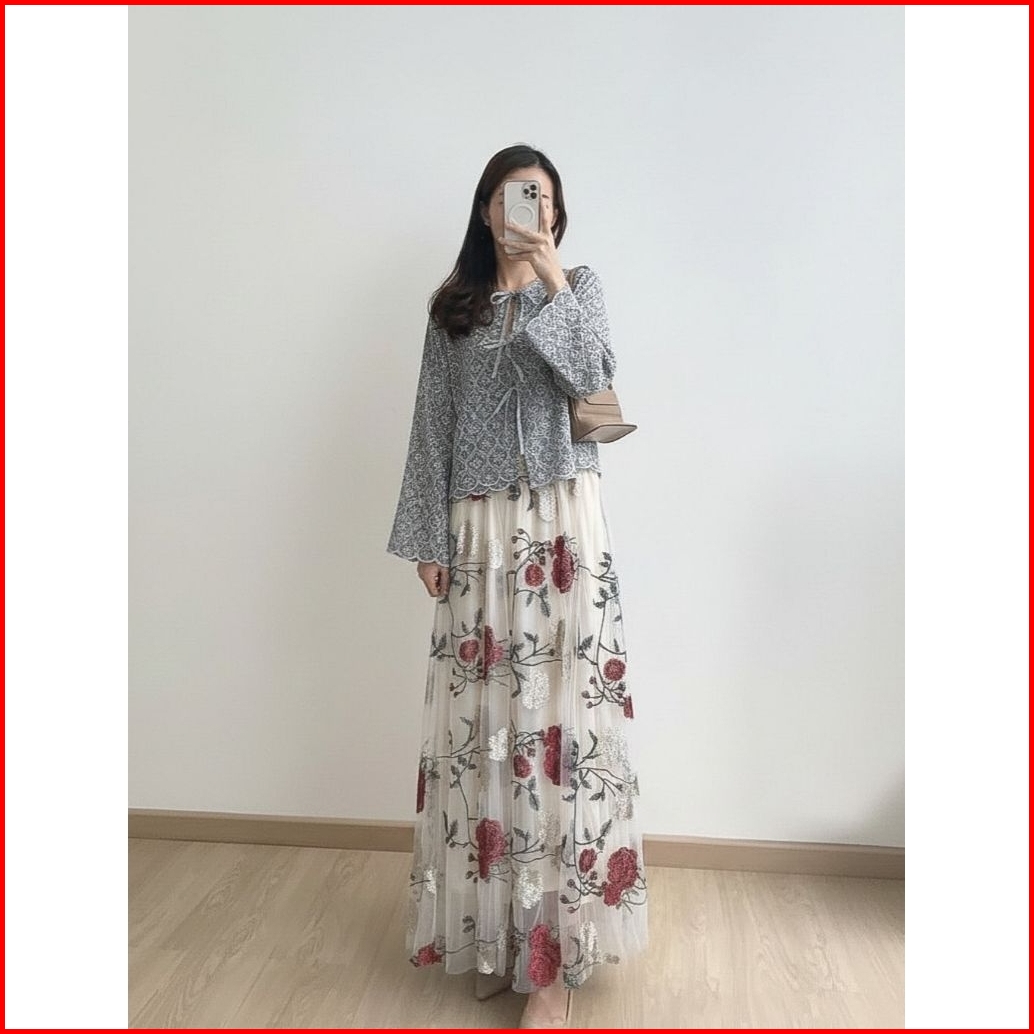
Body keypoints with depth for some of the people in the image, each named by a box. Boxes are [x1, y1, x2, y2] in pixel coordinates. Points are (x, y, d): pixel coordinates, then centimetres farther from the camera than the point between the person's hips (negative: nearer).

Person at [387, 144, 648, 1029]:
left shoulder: (579, 285, 11)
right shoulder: (453, 304, 14)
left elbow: (595, 378, -8)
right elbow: (433, 424, 8)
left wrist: (550, 277, -10)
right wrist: (428, 539, 3)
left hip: (562, 521, -1)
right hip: (480, 528, 2)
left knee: (560, 707, -6)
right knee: (483, 711, 3)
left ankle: (552, 949, 5)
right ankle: (491, 923, 21)